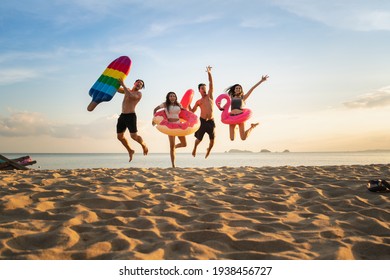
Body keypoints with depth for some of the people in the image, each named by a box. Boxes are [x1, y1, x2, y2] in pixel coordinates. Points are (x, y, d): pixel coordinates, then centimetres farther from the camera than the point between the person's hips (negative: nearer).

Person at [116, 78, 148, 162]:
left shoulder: (139, 94, -2)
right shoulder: (127, 90, 18)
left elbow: (131, 96, -22)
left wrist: (123, 85, -18)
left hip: (131, 116, -6)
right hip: (122, 116, 6)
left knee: (134, 136, -11)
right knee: (120, 136, 6)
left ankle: (144, 145, 19)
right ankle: (130, 151, 26)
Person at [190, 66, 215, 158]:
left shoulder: (210, 95, 9)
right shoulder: (198, 102, 11)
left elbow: (211, 84, -3)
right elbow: (192, 111, 16)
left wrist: (209, 73, -13)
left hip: (211, 121, 0)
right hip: (202, 121, 0)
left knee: (212, 140, 2)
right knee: (199, 139, 6)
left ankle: (209, 150, 32)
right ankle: (195, 148, 37)